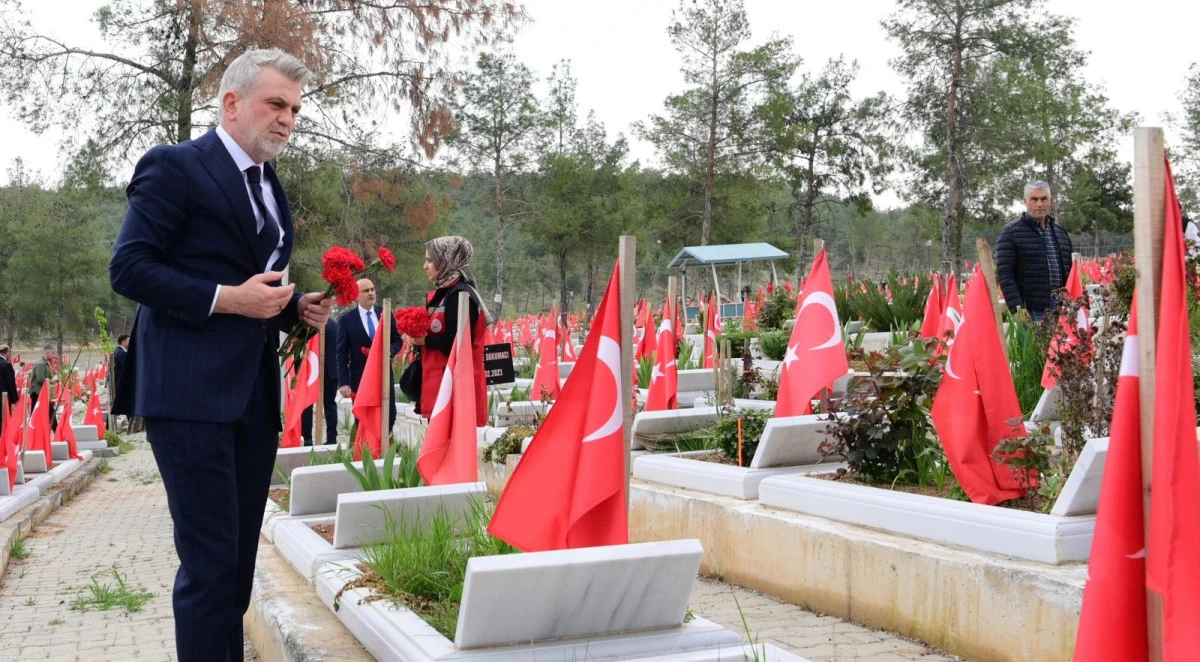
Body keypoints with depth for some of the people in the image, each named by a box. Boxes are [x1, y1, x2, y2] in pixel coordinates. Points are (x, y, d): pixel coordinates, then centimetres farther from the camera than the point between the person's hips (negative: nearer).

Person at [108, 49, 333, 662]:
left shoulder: (271, 188, 20)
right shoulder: (174, 167, -5)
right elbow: (127, 268, -12)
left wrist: (298, 308, 8)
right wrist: (225, 299, -19)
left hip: (255, 396, 8)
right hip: (190, 393, -8)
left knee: (238, 561, 13)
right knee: (210, 561, -8)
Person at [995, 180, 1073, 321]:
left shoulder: (1060, 232, 19)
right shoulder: (1011, 232, 0)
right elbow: (1004, 274, -6)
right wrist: (1017, 307, -16)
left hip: (1060, 309, 5)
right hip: (1030, 311, -5)